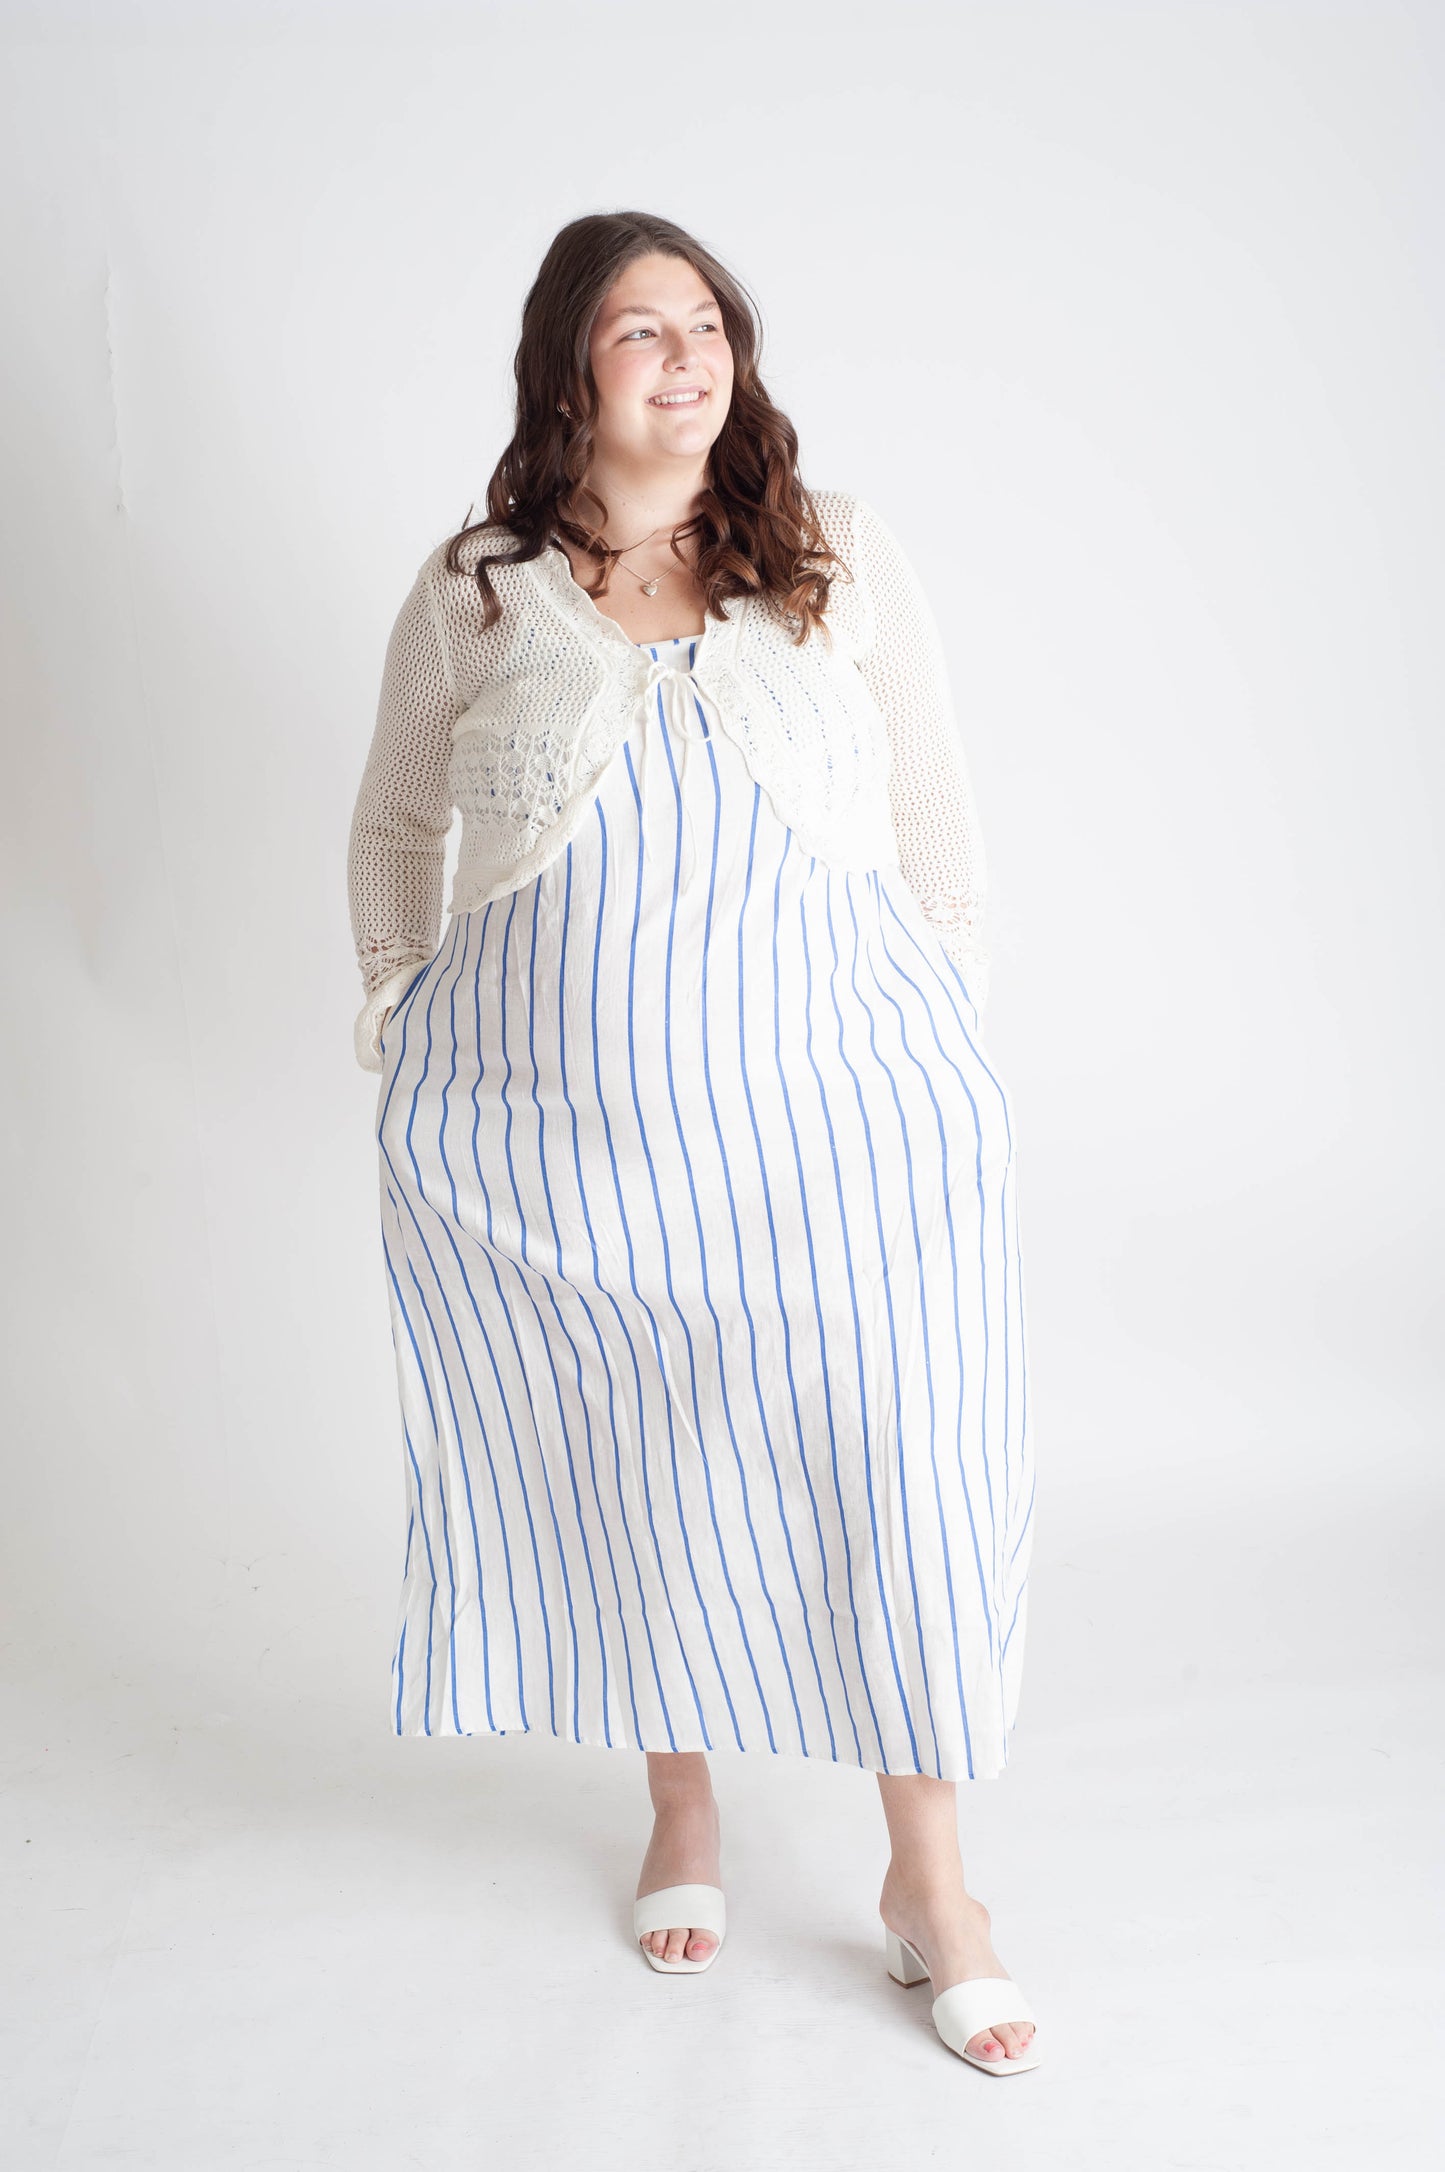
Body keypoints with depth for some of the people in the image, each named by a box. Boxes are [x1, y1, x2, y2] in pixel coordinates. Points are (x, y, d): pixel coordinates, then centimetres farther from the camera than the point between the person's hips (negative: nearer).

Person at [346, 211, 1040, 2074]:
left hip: (834, 1106, 0)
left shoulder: (837, 557, 3)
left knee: (895, 1472, -1)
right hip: (552, 1133, 1)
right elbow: (393, 829, 17)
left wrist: (950, 1045, 8)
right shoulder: (473, 594, 3)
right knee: (626, 1474, 11)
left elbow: (935, 816, 8)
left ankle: (930, 1882, 17)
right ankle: (681, 1808, 35)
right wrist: (398, 1038, 16)